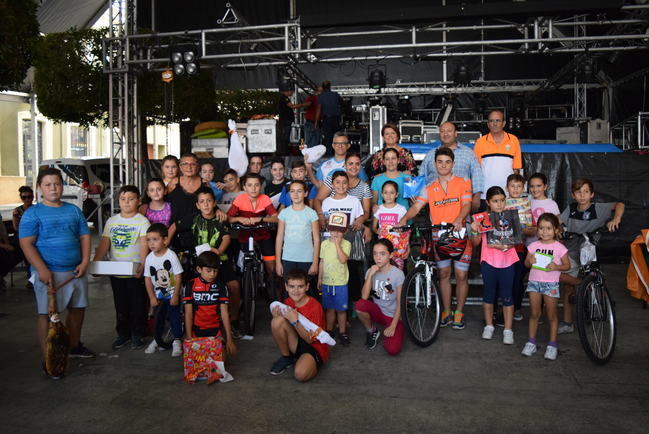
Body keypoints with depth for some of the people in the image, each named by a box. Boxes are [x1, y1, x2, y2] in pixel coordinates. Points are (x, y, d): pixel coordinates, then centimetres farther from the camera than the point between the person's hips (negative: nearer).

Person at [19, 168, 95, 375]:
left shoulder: (74, 210, 10)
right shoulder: (33, 213, -2)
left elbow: (85, 236, 10)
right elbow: (26, 244, -9)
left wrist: (85, 262, -4)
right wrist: (42, 270, -19)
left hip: (76, 271, 5)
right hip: (49, 272, -5)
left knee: (78, 309, 15)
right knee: (46, 314, -1)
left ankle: (74, 346, 34)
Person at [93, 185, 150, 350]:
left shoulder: (142, 221, -7)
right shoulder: (111, 221, 8)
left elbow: (144, 245, -15)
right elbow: (104, 244, 6)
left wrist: (142, 265, -27)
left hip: (135, 272, -5)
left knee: (137, 305, 5)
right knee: (120, 305, 16)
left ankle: (137, 335, 19)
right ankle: (123, 333, 30)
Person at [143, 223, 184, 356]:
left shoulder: (171, 256, -18)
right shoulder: (149, 258, -5)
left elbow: (178, 277, -15)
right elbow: (148, 279, 0)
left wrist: (175, 296, -15)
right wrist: (152, 297, -3)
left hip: (173, 294, -4)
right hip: (158, 295, 4)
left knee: (175, 316, -2)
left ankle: (177, 341, 11)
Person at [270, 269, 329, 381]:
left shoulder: (315, 307, -21)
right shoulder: (288, 302, -4)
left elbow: (310, 339, -20)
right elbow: (281, 328, 4)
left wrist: (295, 321, -32)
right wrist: (277, 316, -17)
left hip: (315, 347, -5)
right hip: (297, 344, 5)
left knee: (300, 374, -35)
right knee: (277, 321, -21)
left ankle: (313, 365, 1)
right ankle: (286, 358, -1)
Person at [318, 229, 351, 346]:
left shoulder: (346, 244, -7)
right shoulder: (324, 243, 3)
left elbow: (343, 260, -22)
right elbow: (322, 262, 10)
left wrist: (337, 244, -20)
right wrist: (319, 279, 12)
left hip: (341, 283, -3)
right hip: (326, 282, 3)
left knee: (341, 309, 5)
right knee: (329, 308, 14)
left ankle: (342, 332, 19)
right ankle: (329, 330, 28)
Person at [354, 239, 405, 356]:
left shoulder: (398, 274, -14)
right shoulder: (370, 271, -3)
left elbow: (400, 303, -12)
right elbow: (364, 297, -15)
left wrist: (393, 326, -17)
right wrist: (370, 275, -22)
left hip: (393, 315, -3)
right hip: (378, 312, 3)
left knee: (393, 350, -24)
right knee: (359, 305, -30)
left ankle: (388, 332, 12)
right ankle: (372, 332, -1)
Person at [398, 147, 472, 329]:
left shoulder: (463, 183, 2)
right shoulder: (429, 188, 8)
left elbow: (466, 205, -11)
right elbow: (417, 206, -4)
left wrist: (459, 220, -32)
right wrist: (404, 219, -24)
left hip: (459, 234, -2)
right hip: (439, 237, 3)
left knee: (461, 275, 2)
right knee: (443, 274, 10)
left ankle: (459, 313, 17)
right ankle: (447, 312, 22)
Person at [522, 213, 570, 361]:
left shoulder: (559, 247, -5)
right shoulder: (533, 246, 2)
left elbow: (567, 265, 1)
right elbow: (526, 263, 9)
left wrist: (556, 267, -18)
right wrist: (530, 261, -13)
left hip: (551, 284, -2)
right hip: (534, 282, 2)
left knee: (551, 316, 6)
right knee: (534, 314, 9)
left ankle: (552, 345, 16)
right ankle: (531, 342, 17)